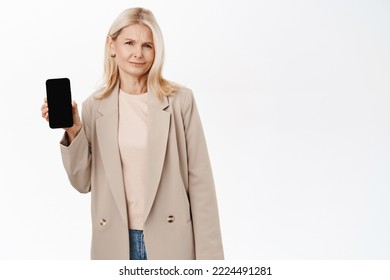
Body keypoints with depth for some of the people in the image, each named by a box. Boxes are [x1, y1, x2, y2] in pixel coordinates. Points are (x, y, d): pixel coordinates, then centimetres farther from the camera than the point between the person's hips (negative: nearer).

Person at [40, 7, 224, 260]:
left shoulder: (180, 100, -5)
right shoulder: (94, 106, 1)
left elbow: (199, 179, -4)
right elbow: (84, 182, 4)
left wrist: (208, 253, -5)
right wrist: (73, 131, -10)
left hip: (171, 243, -1)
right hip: (115, 244, 2)